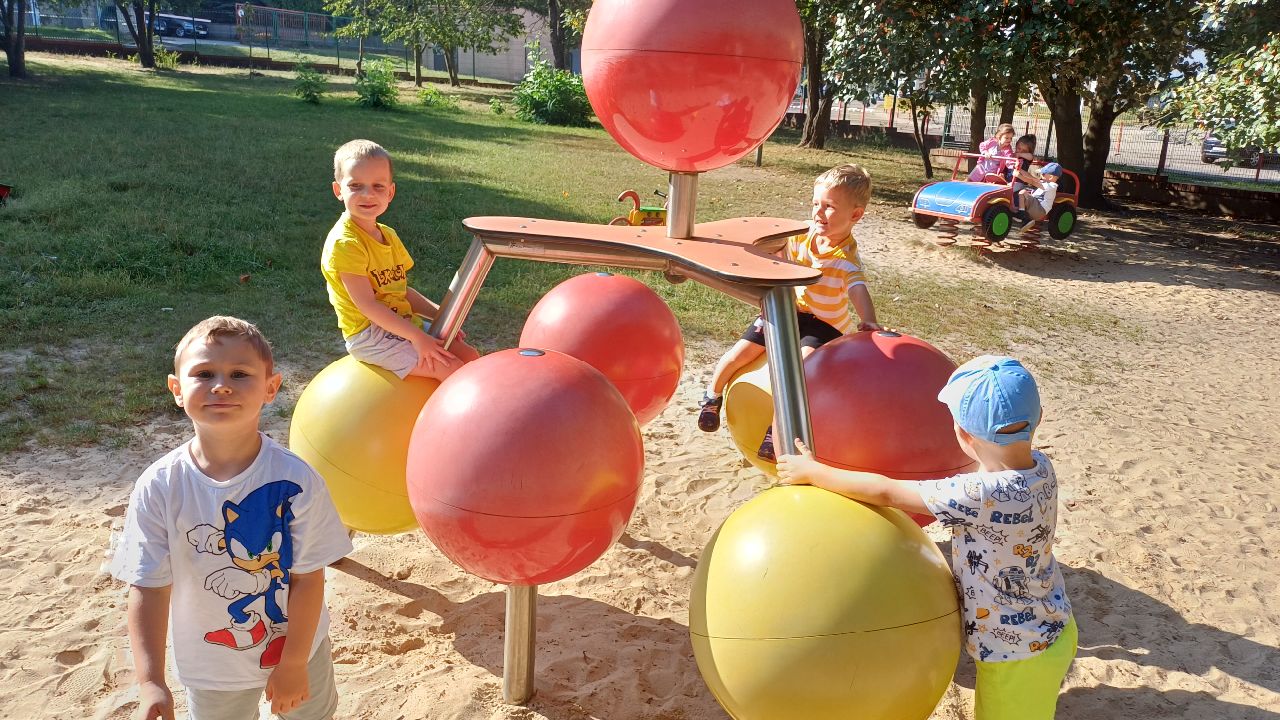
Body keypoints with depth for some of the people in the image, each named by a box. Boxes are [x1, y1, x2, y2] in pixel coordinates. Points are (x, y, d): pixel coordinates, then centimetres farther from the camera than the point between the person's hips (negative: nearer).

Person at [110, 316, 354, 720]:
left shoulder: (295, 479, -23)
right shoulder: (159, 487, -19)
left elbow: (309, 577, -16)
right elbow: (148, 586, -14)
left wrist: (294, 663, -11)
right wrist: (150, 682, -19)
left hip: (297, 647, 0)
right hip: (211, 667, 1)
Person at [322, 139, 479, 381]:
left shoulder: (388, 235, 10)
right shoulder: (345, 243, -18)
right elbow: (367, 305, -21)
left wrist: (439, 313, 0)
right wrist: (416, 337, -23)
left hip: (402, 325, 9)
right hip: (369, 335, -9)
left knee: (470, 356, 4)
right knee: (453, 371, -18)